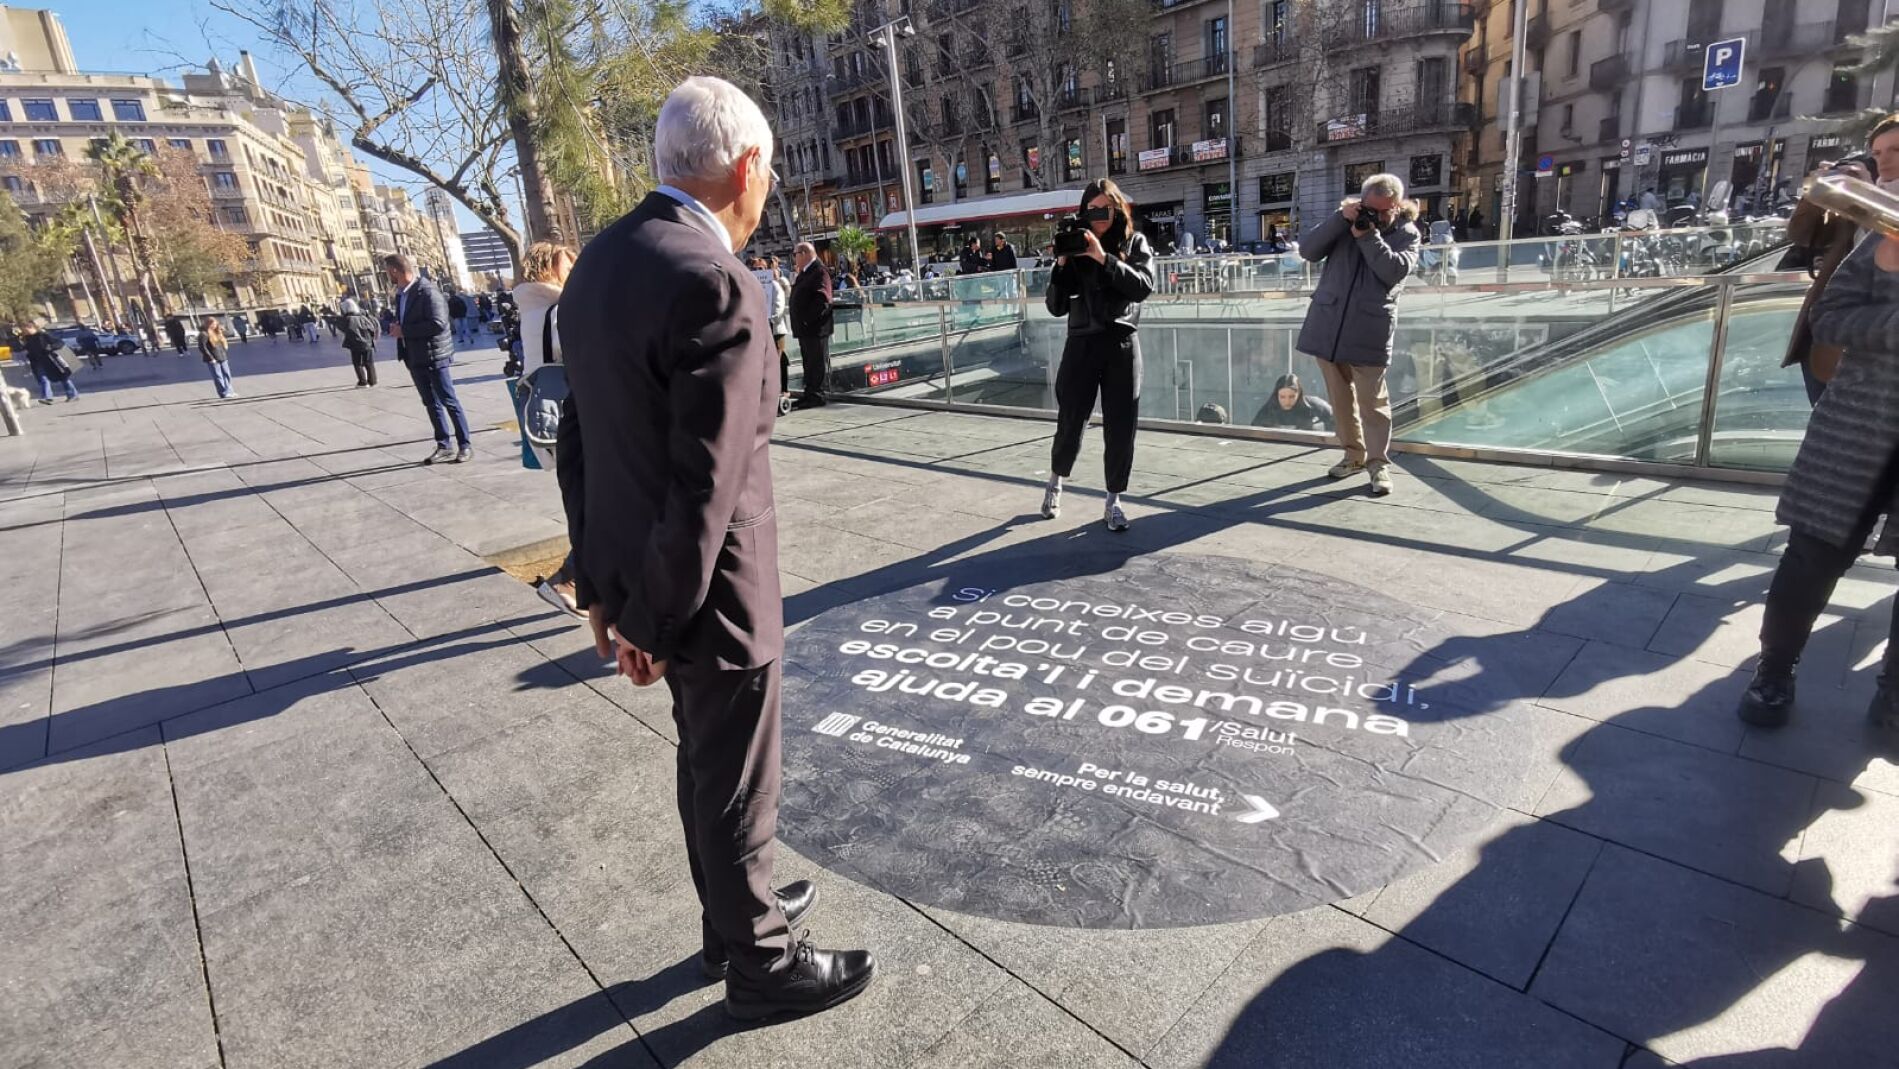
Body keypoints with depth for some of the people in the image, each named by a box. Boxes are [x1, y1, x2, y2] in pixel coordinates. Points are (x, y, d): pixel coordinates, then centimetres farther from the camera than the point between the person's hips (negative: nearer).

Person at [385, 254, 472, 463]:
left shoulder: (427, 291, -15)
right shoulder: (401, 294, 13)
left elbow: (438, 323, -24)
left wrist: (404, 331, -18)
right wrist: (395, 327, 2)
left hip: (436, 357, -8)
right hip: (416, 359, 8)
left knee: (449, 402, -2)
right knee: (431, 404, 11)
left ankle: (465, 445, 6)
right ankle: (443, 447, 16)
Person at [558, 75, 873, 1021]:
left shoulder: (599, 263, 5)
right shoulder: (714, 287, -24)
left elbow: (597, 443, 8)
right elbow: (705, 489, -25)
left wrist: (603, 580, 14)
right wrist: (655, 621, -13)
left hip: (637, 568, 9)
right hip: (708, 590, -9)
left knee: (705, 765, 25)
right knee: (736, 792, 11)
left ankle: (732, 919, 46)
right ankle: (760, 965, 35)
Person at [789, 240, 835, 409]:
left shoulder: (819, 272, -11)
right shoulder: (803, 274, 19)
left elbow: (823, 299, -21)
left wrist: (808, 319, -22)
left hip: (815, 327, -10)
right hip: (804, 328, 10)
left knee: (818, 363, -5)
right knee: (809, 363, 13)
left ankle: (816, 396, -2)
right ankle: (809, 395, 19)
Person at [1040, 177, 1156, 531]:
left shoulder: (1135, 243, 5)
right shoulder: (1075, 248, 5)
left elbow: (1143, 286, -13)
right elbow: (1055, 307, 2)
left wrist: (1103, 258, -19)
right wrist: (1062, 263, -11)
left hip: (1122, 346, 0)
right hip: (1082, 344, 0)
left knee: (1120, 429, 1)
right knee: (1070, 424, 4)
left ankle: (1113, 502, 14)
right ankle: (1055, 482, 31)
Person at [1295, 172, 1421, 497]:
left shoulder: (1406, 234, 5)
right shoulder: (1346, 223, 12)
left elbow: (1394, 271, -13)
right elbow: (1307, 249, -1)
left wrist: (1368, 236, -14)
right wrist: (1340, 219, -10)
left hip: (1369, 331, -3)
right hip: (1328, 325, 3)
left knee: (1372, 400, -2)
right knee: (1341, 397, 12)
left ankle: (1378, 464, 8)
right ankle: (1354, 455, 26)